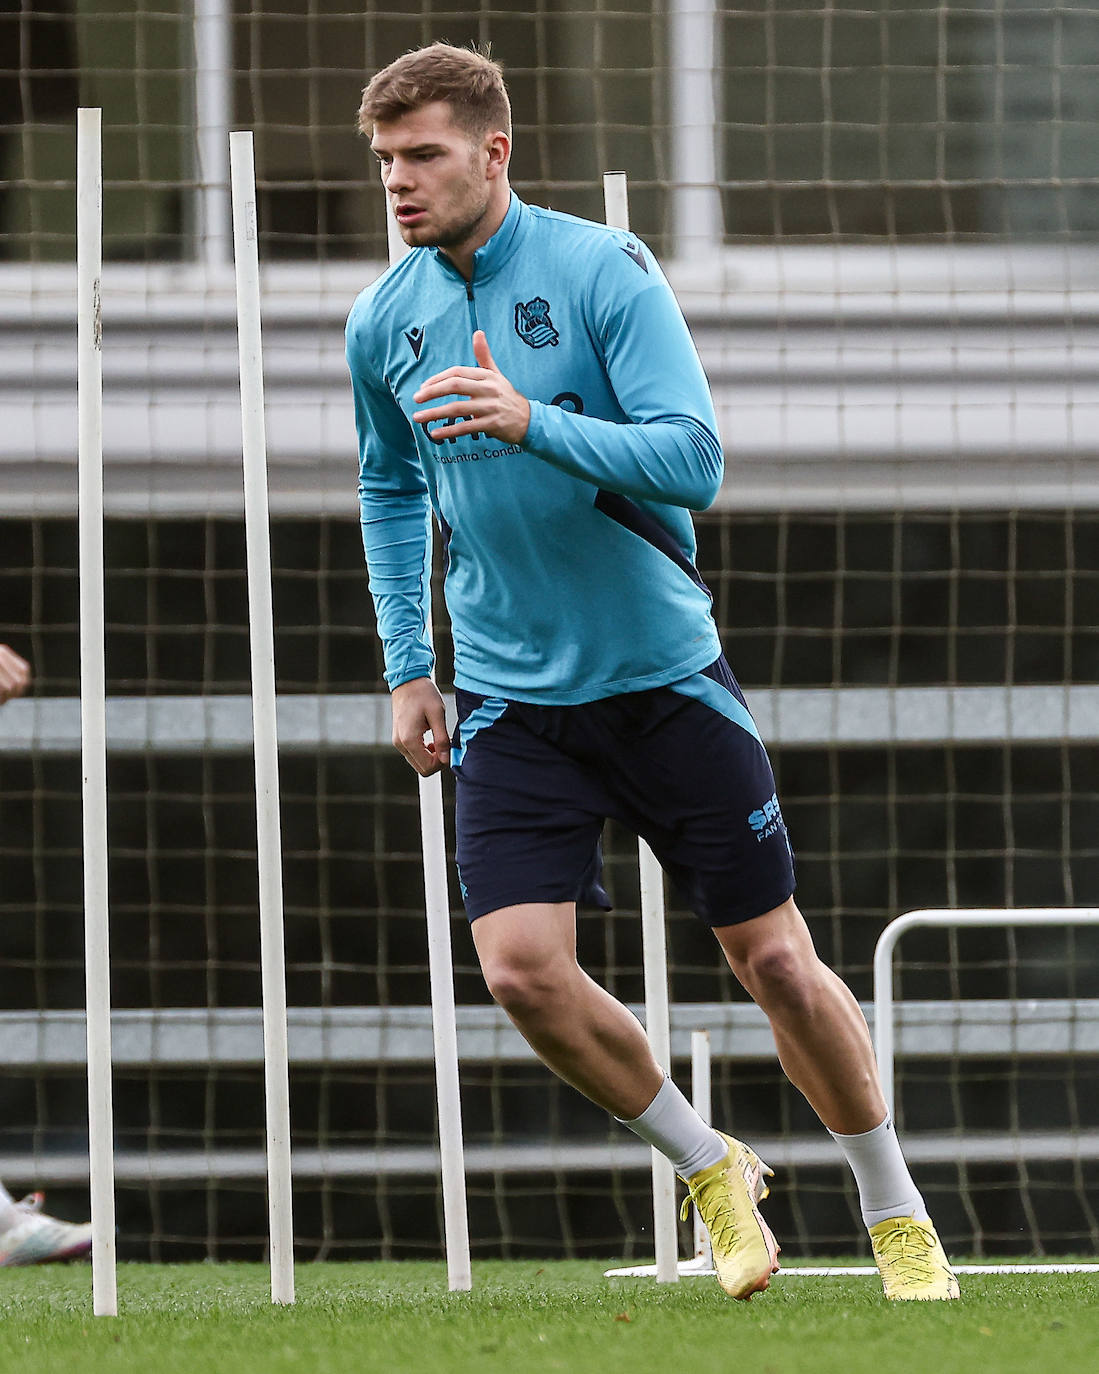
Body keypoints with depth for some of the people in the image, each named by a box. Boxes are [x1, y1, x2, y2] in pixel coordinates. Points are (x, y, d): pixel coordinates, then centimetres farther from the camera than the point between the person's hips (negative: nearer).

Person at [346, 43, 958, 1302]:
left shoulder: (603, 271, -12)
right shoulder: (382, 324, 2)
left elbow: (692, 461, -19)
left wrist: (534, 423, -33)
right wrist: (407, 666, 14)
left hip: (664, 677, -3)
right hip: (512, 704, 3)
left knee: (774, 961, 0)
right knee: (521, 968, -15)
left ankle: (894, 1211, 21)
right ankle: (709, 1167, 10)